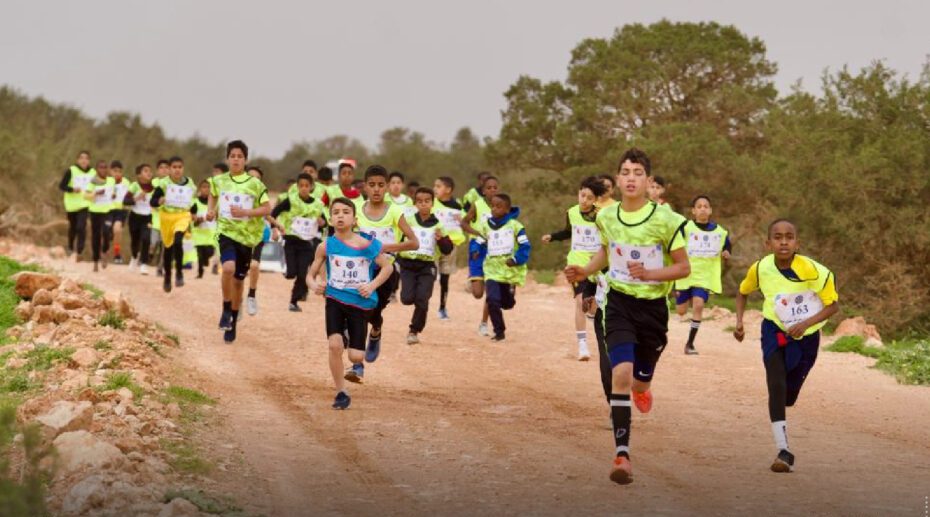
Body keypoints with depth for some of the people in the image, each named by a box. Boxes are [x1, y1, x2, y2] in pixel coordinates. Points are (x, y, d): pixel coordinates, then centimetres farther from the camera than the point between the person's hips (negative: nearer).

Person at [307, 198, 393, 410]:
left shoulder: (367, 244, -7)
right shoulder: (326, 246, -4)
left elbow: (387, 267, 2)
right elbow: (311, 274, 5)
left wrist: (372, 286, -13)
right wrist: (314, 285, -17)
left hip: (360, 302, 0)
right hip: (335, 299, 0)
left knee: (356, 357, -1)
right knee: (334, 344, -20)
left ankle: (349, 336, 38)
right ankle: (341, 392, -2)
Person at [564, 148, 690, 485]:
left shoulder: (665, 220, -12)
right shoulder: (606, 217, -1)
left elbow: (683, 267, -5)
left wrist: (650, 273, -22)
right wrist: (585, 271, 3)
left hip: (653, 306, -1)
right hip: (619, 303, 1)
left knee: (640, 382, 13)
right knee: (621, 373, -21)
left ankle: (641, 389, 56)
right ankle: (622, 454, -21)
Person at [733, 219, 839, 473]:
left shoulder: (814, 271, -24)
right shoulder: (761, 268, -15)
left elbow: (833, 305, -13)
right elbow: (743, 292, 7)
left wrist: (805, 324, -26)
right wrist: (739, 321, -8)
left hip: (806, 335, 0)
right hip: (775, 330, 0)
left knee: (788, 396, 12)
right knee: (776, 384, -23)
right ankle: (783, 451, -23)